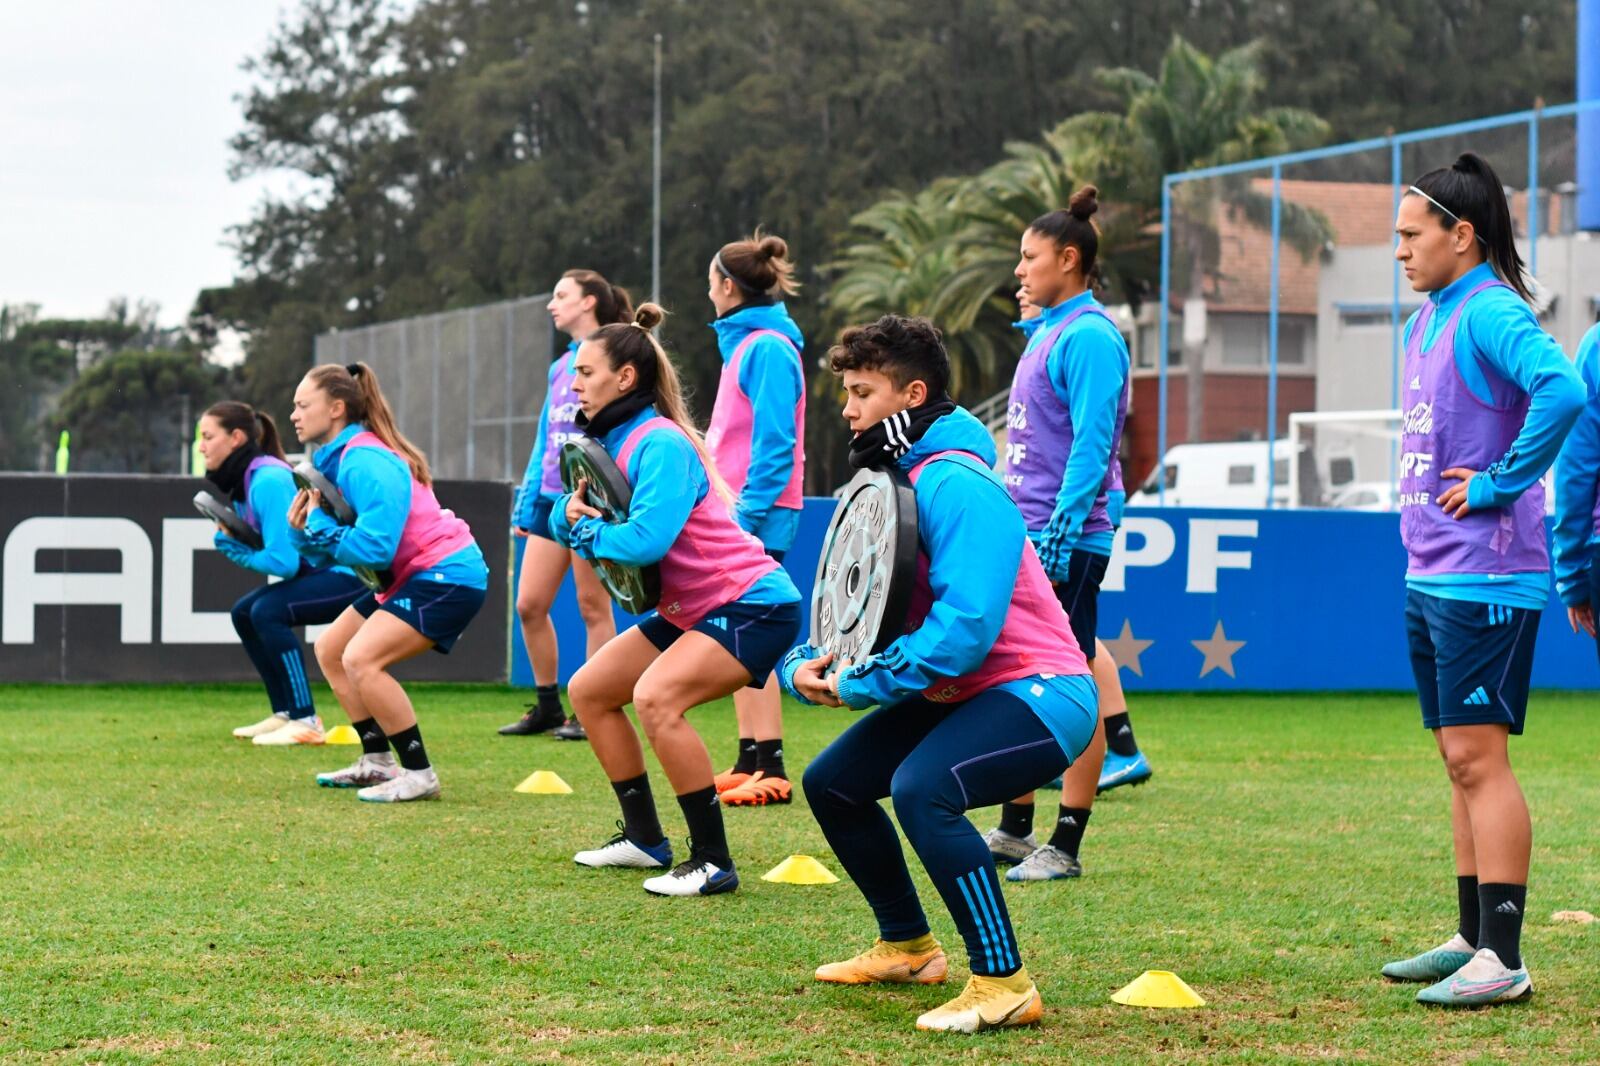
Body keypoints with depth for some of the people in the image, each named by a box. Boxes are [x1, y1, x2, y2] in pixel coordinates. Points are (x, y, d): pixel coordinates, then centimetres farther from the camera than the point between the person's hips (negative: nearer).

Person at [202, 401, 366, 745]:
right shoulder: (244, 479, 7)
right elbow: (266, 549, 11)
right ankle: (285, 714, 13)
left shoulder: (267, 482, -22)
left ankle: (306, 721, -19)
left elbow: (282, 561, -26)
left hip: (350, 572, -10)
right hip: (321, 570, 10)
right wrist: (226, 540, -7)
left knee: (267, 611, -22)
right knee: (245, 613, 10)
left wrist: (241, 552, -8)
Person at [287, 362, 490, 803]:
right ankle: (377, 762, 19)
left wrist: (320, 526, -16)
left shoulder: (363, 461, -21)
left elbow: (373, 547, -29)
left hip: (447, 576, -11)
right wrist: (304, 533, -8)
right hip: (409, 576, 11)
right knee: (330, 650, 14)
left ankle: (419, 774, -15)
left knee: (360, 659, -23)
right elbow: (334, 552, 12)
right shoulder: (337, 458, 9)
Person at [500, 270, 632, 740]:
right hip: (551, 498, 8)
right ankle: (547, 708, 17)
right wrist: (526, 502, 16)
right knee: (529, 605, 6)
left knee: (592, 605, -1)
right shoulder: (561, 366, 17)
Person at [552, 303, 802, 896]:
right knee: (587, 691, 13)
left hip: (752, 607, -11)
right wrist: (570, 512, -14)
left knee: (655, 697, -31)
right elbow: (564, 523, 10)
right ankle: (645, 840, 22)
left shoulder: (660, 444, -21)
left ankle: (713, 862, -22)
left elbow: (647, 540, -32)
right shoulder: (612, 442, 7)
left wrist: (587, 530, -14)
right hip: (688, 611, 11)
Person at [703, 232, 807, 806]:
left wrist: (747, 510, -21)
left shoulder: (767, 348, -12)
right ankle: (749, 762, 13)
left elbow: (774, 441, -18)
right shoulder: (744, 343, 18)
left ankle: (770, 769, -10)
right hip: (737, 510, 10)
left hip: (759, 513, -10)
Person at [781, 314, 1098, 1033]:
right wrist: (806, 669, -8)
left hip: (1037, 691, -11)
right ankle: (908, 948, 31)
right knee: (830, 783, 14)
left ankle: (1003, 985, -24)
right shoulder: (888, 477, 9)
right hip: (957, 695, 11)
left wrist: (856, 684, -23)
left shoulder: (953, 484, -20)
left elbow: (964, 628, -30)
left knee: (920, 788, -33)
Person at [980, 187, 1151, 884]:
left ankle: (1065, 848, 1)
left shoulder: (1088, 336, -12)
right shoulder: (1046, 332, 17)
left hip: (1067, 537, -10)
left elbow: (1090, 445, -19)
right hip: (1025, 533, 10)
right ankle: (1014, 831, 20)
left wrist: (1060, 533, -23)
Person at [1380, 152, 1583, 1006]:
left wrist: (1499, 484, -22)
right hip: (1429, 575, 10)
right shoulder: (1427, 319, 15)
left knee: (1477, 757, -11)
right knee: (1460, 761, 14)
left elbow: (1562, 391, -32)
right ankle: (1473, 940, 23)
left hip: (1484, 576, -10)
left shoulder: (1490, 313, -15)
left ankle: (1503, 961, -10)